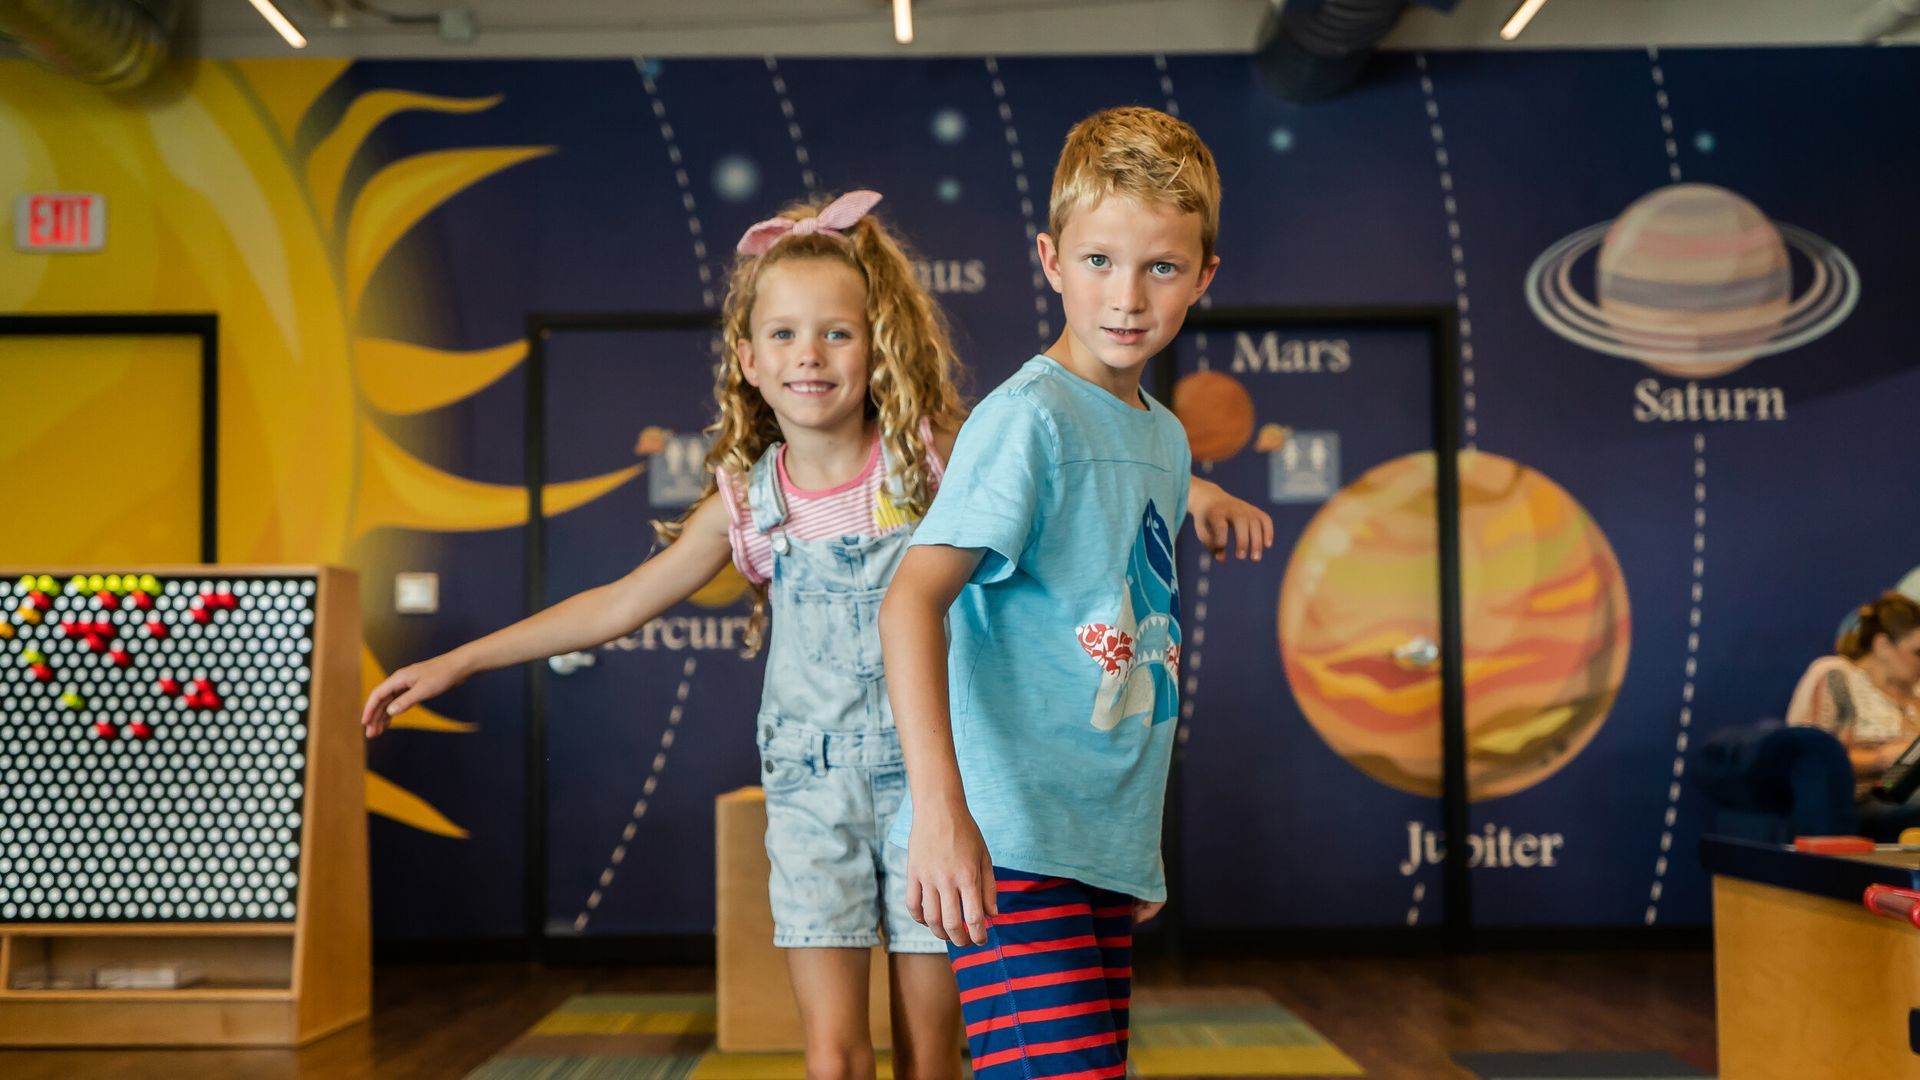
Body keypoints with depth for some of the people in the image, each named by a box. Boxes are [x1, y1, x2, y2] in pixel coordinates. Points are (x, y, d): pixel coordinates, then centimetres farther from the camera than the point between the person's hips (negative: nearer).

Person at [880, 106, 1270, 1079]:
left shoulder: (1166, 437, 14)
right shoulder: (1026, 417, -12)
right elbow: (913, 597, -23)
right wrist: (939, 803, -34)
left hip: (1109, 851, 9)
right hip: (1011, 846, -9)